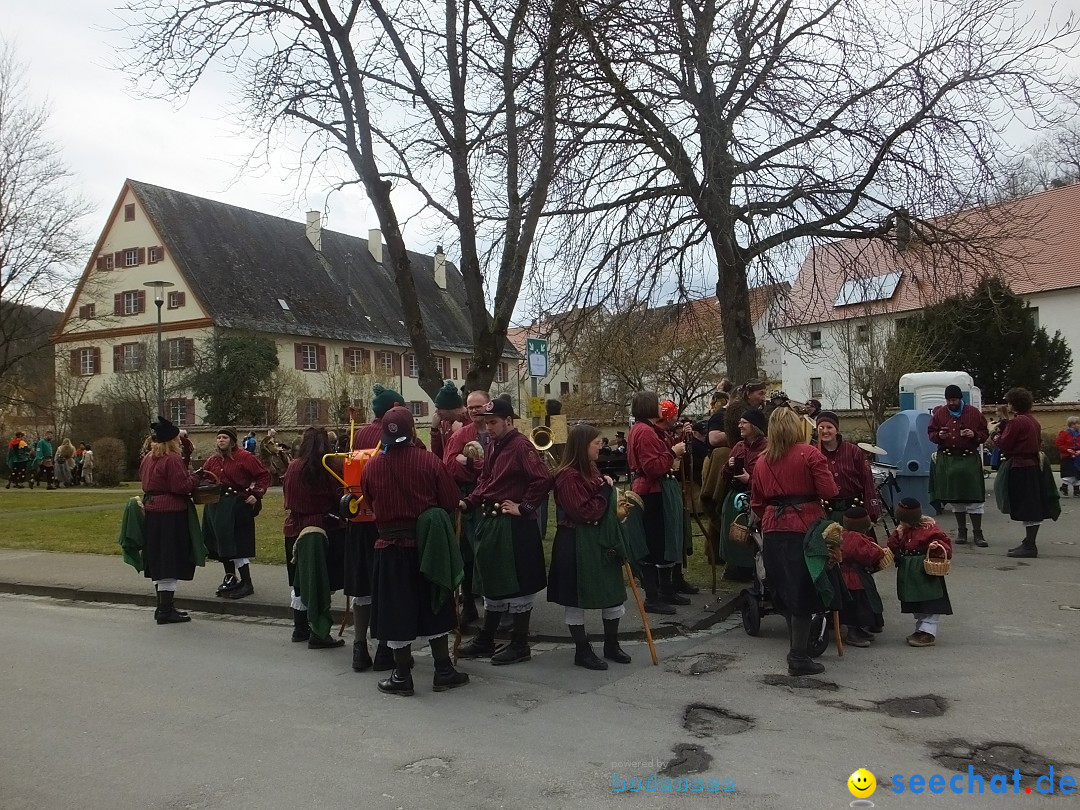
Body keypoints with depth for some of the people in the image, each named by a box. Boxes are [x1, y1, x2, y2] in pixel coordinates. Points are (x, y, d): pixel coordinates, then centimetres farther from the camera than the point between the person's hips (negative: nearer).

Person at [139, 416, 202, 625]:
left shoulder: (147, 458, 12)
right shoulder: (172, 459, -16)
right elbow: (181, 486, -20)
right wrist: (195, 479, -4)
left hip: (152, 514, 9)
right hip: (171, 515, -9)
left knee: (159, 561, 16)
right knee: (171, 562, -4)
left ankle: (163, 606, 25)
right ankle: (166, 611, -1)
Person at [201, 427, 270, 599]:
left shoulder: (244, 457, -8)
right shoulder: (212, 461, 12)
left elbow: (264, 475, -7)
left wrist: (256, 494, -16)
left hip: (237, 506, -7)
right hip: (216, 506, 7)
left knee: (237, 543, -8)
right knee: (221, 544, 13)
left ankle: (246, 583, -1)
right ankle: (230, 578, 28)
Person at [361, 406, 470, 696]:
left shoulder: (371, 466, -6)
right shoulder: (430, 461, -11)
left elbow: (370, 503, 8)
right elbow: (451, 502, -6)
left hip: (389, 546, 0)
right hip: (426, 542, 0)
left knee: (397, 611, 9)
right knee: (434, 607, 13)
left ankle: (402, 676, 16)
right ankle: (443, 672, 19)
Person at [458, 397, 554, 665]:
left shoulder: (521, 445, -16)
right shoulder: (494, 446, 12)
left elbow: (544, 480, -23)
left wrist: (524, 508, -19)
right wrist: (469, 502, 5)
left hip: (513, 526, -9)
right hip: (490, 522, 9)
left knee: (515, 583, 2)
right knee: (492, 581, 17)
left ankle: (520, 645, 14)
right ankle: (485, 641, 29)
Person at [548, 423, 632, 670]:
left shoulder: (591, 471, 11)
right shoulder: (568, 477, -18)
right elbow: (585, 512, -22)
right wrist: (605, 490, -14)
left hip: (600, 542, 9)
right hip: (576, 545, -9)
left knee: (613, 593, 13)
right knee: (576, 598, 4)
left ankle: (611, 645, 27)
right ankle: (582, 651, 16)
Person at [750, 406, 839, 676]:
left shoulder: (761, 461, 10)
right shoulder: (809, 454, -6)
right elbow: (829, 492, -11)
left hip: (773, 530, 5)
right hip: (804, 526, -5)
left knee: (784, 592, 14)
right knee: (803, 592, 0)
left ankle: (797, 648, 25)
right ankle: (798, 658, 1)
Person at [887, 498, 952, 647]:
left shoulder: (928, 529, -14)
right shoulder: (902, 530, 7)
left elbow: (944, 541, -15)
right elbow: (893, 548, 6)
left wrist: (939, 546, -35)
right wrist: (897, 535, -11)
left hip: (926, 573, -8)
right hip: (908, 574, 8)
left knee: (929, 604, -3)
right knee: (914, 604, 16)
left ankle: (928, 632, 2)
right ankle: (921, 629, 27)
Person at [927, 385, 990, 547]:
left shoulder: (974, 413, 2)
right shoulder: (939, 413, 7)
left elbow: (985, 433, 7)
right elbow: (931, 432, 12)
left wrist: (974, 435, -14)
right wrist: (938, 435, -10)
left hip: (969, 459, -2)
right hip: (947, 460, 2)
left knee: (974, 496, -5)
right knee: (954, 496, 8)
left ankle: (977, 533, 1)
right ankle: (961, 531, 19)